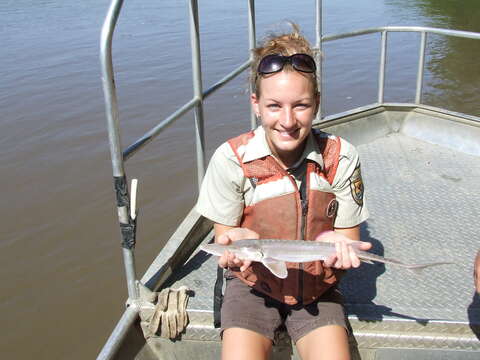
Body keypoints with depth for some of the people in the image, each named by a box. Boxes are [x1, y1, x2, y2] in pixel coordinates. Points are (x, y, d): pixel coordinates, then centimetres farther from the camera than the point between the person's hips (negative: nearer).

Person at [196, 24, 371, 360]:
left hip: (317, 285, 1)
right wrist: (237, 241, -29)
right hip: (253, 282, -1)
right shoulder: (231, 159, -16)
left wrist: (336, 243, -28)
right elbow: (224, 233, -5)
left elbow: (348, 234, -3)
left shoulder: (341, 158, -13)